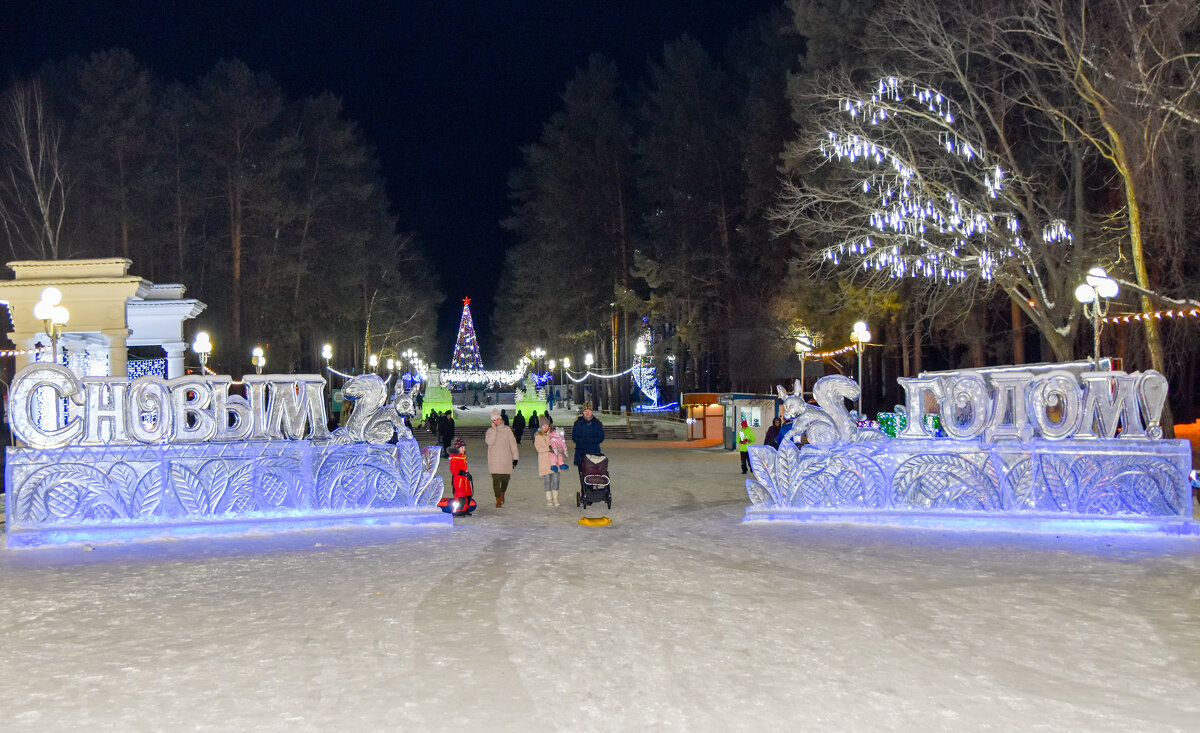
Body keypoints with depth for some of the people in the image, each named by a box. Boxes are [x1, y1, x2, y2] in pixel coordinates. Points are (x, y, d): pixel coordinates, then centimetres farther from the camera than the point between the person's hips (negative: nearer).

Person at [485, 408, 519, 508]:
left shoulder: (507, 429, 7)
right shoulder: (490, 431, 6)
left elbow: (513, 443, 8)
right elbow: (489, 442, -13)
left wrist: (515, 457, 4)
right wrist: (494, 429, -14)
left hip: (506, 458, 1)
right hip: (494, 459, -1)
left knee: (505, 478, 7)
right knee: (496, 479, -9)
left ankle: (502, 494, 36)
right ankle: (498, 500, -5)